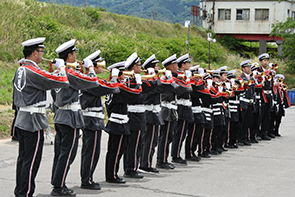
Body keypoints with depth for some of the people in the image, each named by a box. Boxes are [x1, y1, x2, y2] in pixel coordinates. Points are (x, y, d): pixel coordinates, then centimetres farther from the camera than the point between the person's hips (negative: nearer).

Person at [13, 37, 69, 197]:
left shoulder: (20, 70, 11)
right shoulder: (34, 71, -18)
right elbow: (63, 82, -17)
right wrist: (62, 70, 3)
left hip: (21, 119, 10)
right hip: (33, 121, -10)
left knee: (23, 158, 15)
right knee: (31, 160, -4)